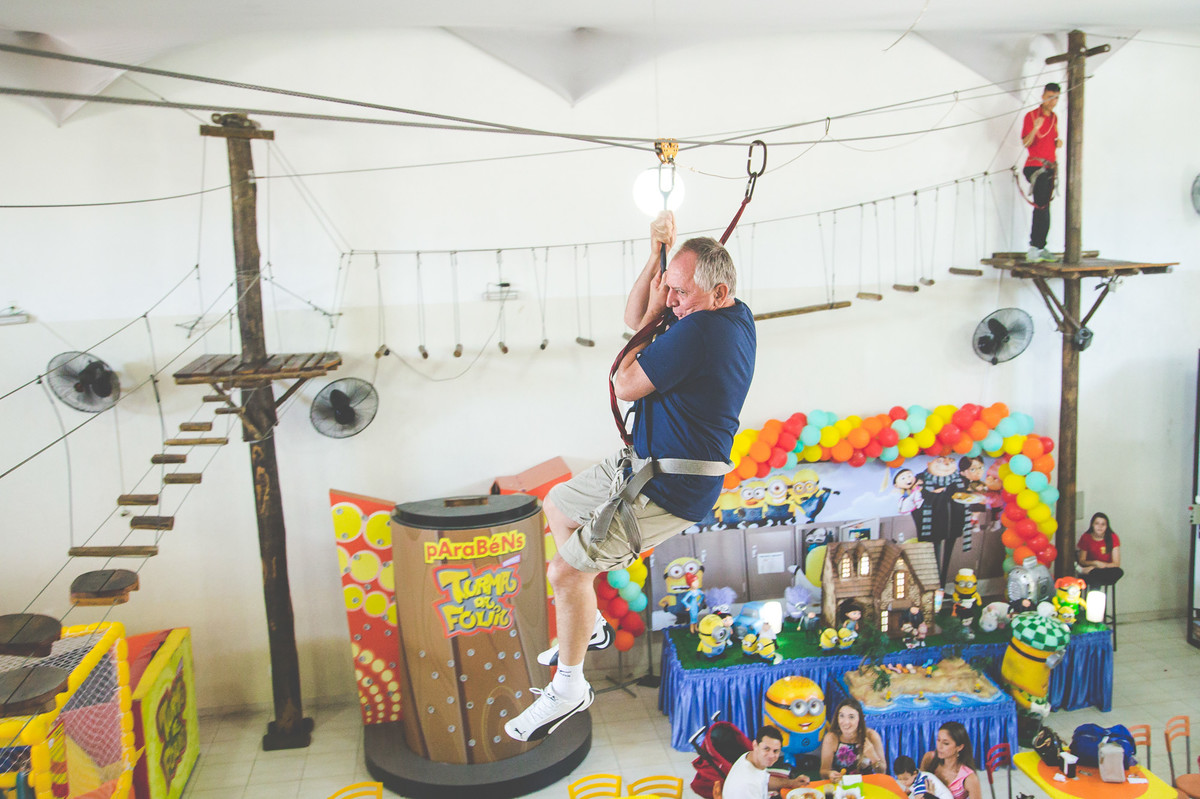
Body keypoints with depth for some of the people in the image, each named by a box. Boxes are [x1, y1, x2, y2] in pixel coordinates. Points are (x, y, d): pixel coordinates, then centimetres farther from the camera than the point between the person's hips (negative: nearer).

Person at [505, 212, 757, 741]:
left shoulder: (701, 330, -28)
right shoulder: (736, 317, 5)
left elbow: (625, 385, -18)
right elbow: (634, 318, 15)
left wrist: (655, 314, -6)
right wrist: (658, 255, 1)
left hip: (668, 493, -11)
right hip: (641, 465, 11)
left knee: (565, 571, -10)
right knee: (558, 505, 24)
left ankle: (569, 688, 12)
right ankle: (590, 627, 36)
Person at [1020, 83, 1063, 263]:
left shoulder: (1054, 117, 18)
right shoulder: (1031, 116, -4)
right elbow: (1025, 143, -12)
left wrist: (1058, 142, 7)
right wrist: (1035, 129, -28)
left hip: (1050, 167, 7)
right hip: (1036, 166, -7)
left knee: (1044, 208, 5)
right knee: (1041, 207, -15)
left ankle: (1040, 248, 6)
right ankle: (1034, 249, -16)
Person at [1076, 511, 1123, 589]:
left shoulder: (1112, 538, -5)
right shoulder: (1086, 538, -2)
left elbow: (1116, 564, -9)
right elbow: (1081, 561, 3)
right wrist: (1095, 563, -20)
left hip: (1106, 571, 1)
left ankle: (1085, 570, -30)